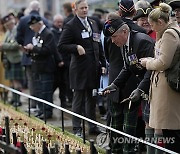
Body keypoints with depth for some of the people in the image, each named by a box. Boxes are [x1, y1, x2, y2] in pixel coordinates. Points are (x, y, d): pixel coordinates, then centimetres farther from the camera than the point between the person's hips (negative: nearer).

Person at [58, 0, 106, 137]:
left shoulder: (93, 24, 14)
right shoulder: (70, 26, -6)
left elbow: (99, 45, 17)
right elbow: (61, 46, -9)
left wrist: (103, 63, 11)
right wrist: (76, 47, -22)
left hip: (94, 67, 6)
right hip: (80, 68, -6)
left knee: (92, 98, 12)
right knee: (79, 98, 0)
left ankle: (93, 126, 20)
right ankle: (77, 128, 5)